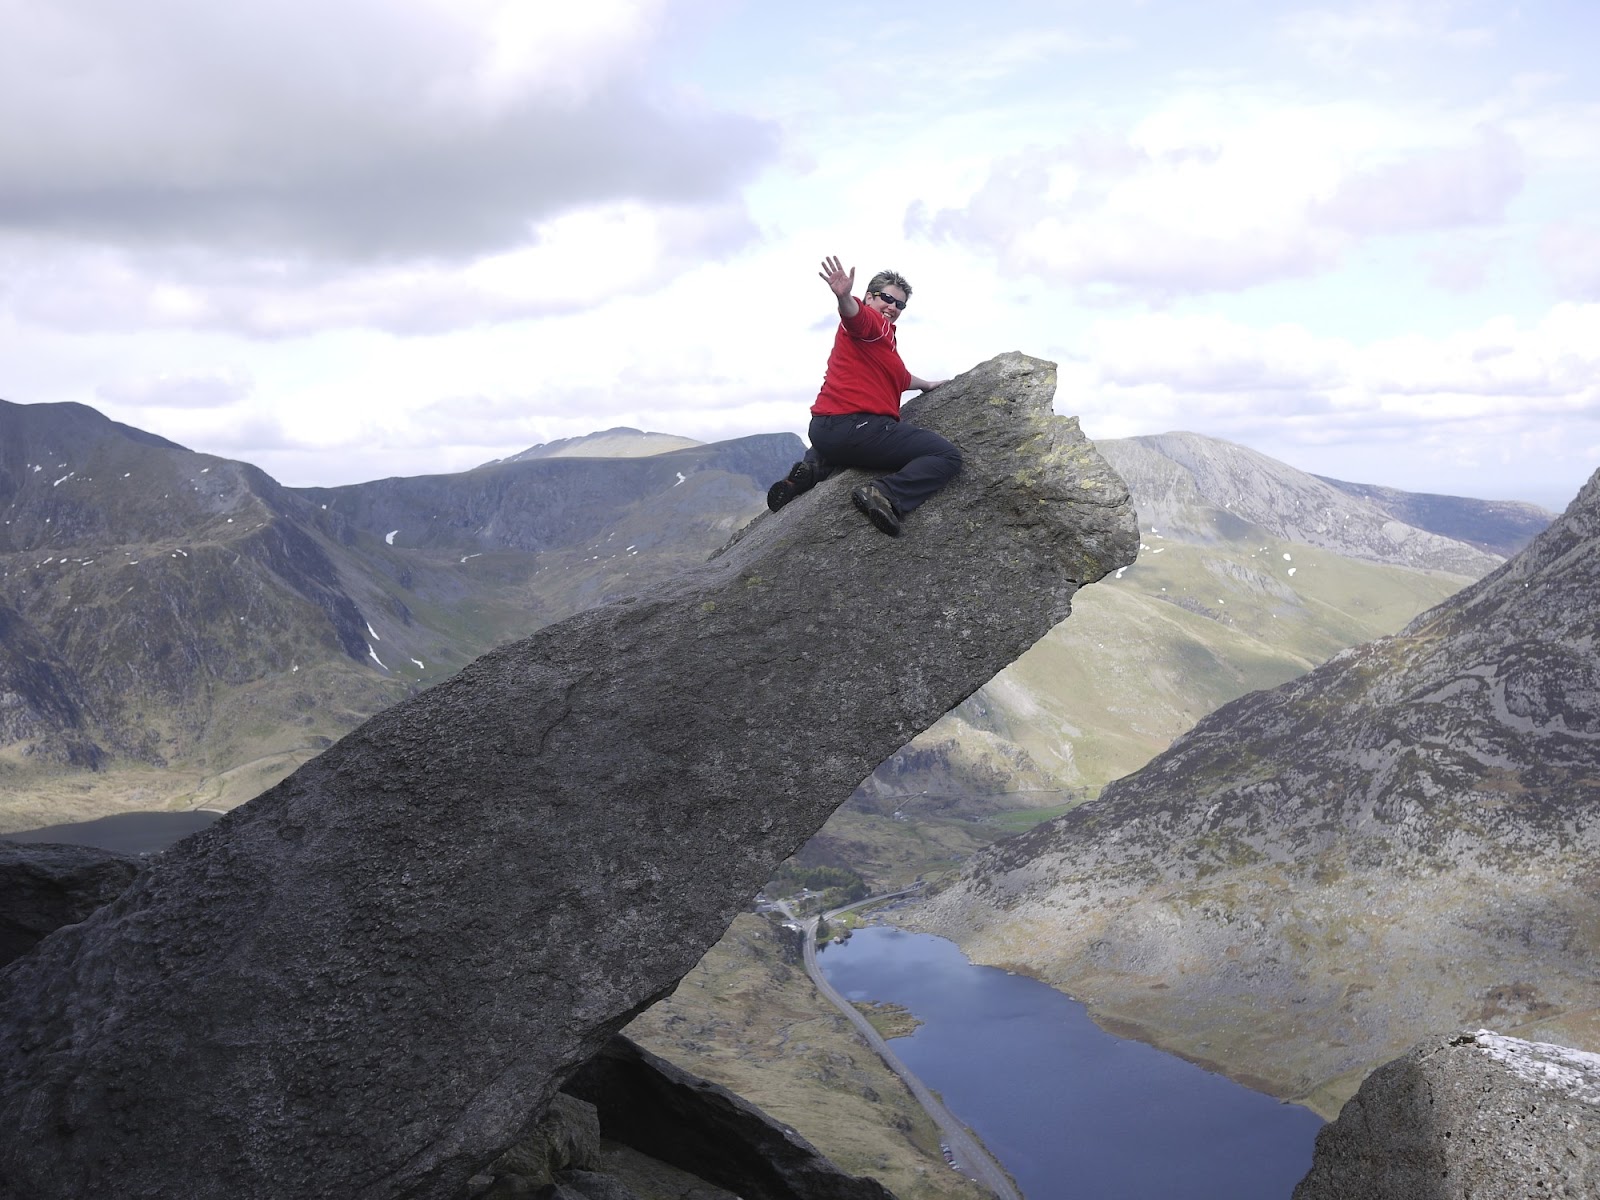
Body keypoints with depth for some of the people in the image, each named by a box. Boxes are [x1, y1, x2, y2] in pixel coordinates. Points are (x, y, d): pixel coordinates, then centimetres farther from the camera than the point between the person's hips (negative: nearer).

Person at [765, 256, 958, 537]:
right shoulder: (870, 322, -3)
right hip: (857, 426, -10)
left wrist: (926, 384, 60)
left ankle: (813, 467, 13)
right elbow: (854, 314, -29)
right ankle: (884, 494, -30)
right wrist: (844, 297, -51)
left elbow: (900, 378, 44)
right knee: (947, 456, -11)